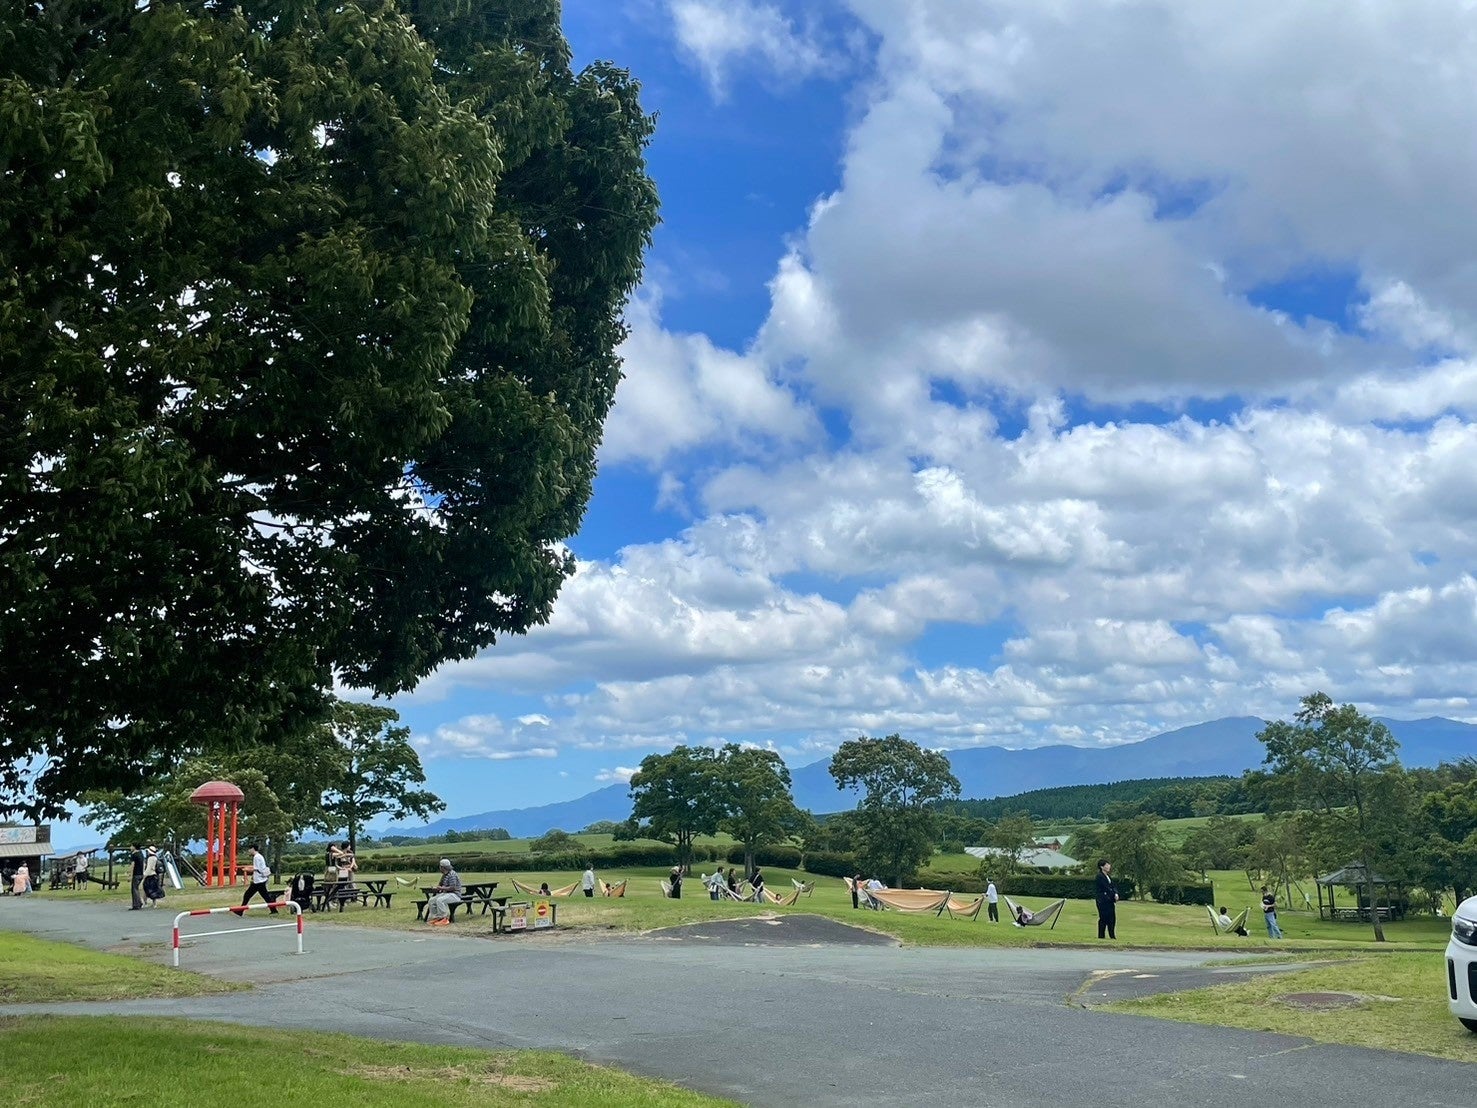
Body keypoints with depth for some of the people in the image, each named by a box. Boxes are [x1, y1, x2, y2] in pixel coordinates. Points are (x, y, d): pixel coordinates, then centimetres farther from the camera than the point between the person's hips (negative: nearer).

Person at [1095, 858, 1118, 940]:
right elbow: (1106, 887, -16)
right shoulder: (1100, 876, -11)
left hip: (1110, 901, 8)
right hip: (1103, 901, -8)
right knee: (1103, 919, -4)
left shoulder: (1108, 876, 16)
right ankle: (1101, 936, 3)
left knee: (1112, 919, 8)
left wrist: (1116, 894, -8)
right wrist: (1113, 895, -11)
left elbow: (1113, 886, 10)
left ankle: (1112, 936, 14)